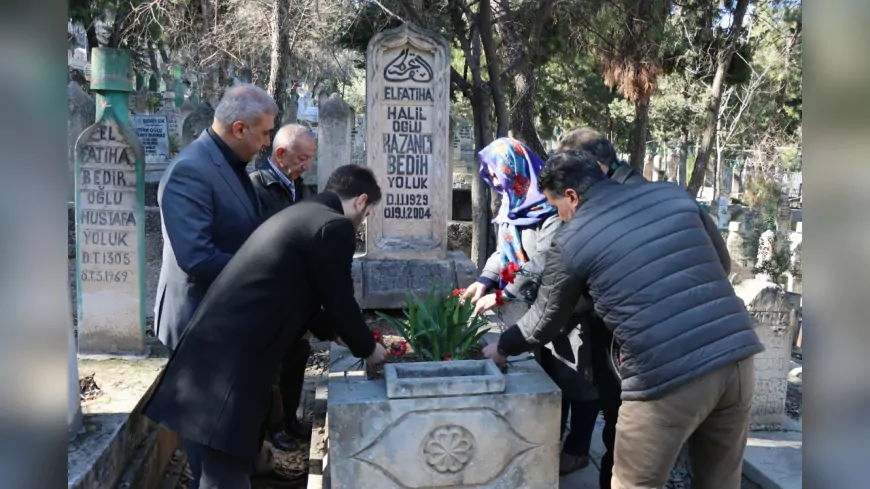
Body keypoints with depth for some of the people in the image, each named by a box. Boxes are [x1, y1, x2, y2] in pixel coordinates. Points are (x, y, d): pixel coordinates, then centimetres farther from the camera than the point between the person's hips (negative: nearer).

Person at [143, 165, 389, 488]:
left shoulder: (299, 213, 20)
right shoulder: (334, 226, -10)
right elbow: (339, 301, -4)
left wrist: (333, 332, 41)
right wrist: (367, 348, 14)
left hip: (219, 347, 10)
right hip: (233, 361, -10)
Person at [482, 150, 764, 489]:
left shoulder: (570, 241, 2)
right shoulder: (672, 195, 14)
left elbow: (545, 320, 14)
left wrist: (502, 347, 31)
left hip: (667, 376, -5)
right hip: (736, 355, 6)